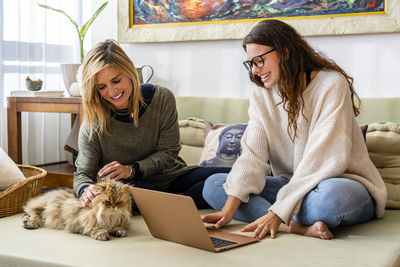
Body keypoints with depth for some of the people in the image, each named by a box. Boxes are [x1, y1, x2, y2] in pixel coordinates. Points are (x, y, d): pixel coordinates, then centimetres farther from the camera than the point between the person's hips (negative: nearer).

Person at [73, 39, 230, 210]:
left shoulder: (161, 99, -10)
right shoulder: (93, 123, -10)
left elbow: (168, 152, -6)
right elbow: (83, 173, -8)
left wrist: (132, 169, -22)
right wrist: (85, 190, -33)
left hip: (169, 176, 2)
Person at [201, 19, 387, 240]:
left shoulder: (331, 84, -15)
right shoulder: (262, 95, 5)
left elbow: (322, 159, -22)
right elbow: (252, 155, -7)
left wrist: (278, 213, -28)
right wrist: (229, 209, -21)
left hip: (343, 183, -6)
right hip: (292, 186, 6)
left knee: (332, 194, -42)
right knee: (213, 185, -10)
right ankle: (299, 227, -26)